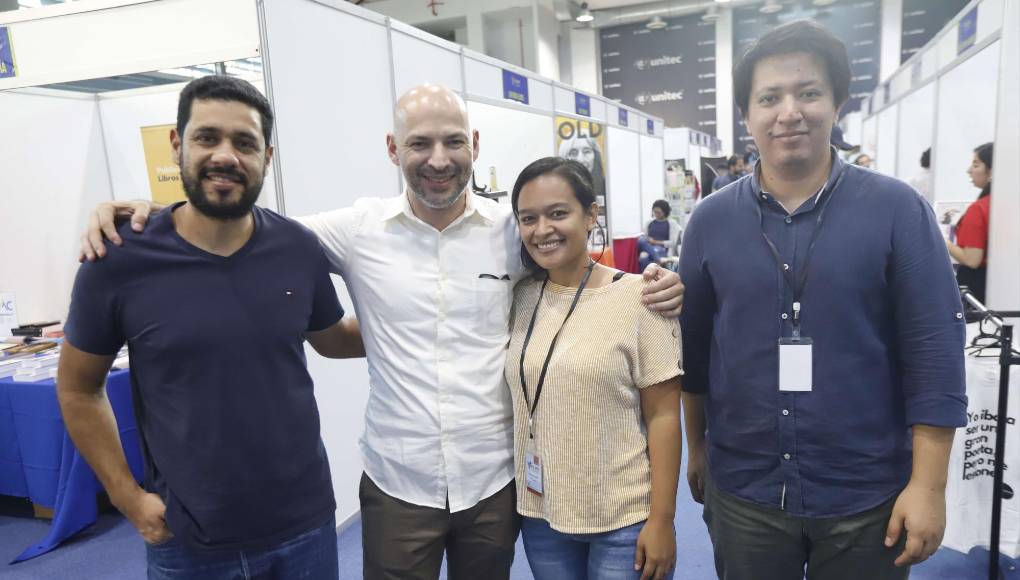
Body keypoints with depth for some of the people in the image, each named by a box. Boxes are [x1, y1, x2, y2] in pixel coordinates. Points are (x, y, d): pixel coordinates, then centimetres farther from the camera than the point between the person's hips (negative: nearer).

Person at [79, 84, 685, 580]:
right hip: (397, 484, -1)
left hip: (494, 481, 1)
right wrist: (145, 212, -10)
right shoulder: (358, 229, -6)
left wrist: (655, 288, -12)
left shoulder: (511, 228, -5)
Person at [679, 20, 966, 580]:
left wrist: (927, 485, -9)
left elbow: (934, 350, -7)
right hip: (743, 491, 1)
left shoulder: (898, 209, -7)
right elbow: (693, 347, 4)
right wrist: (696, 448, 9)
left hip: (868, 495, -1)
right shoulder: (710, 220, -2)